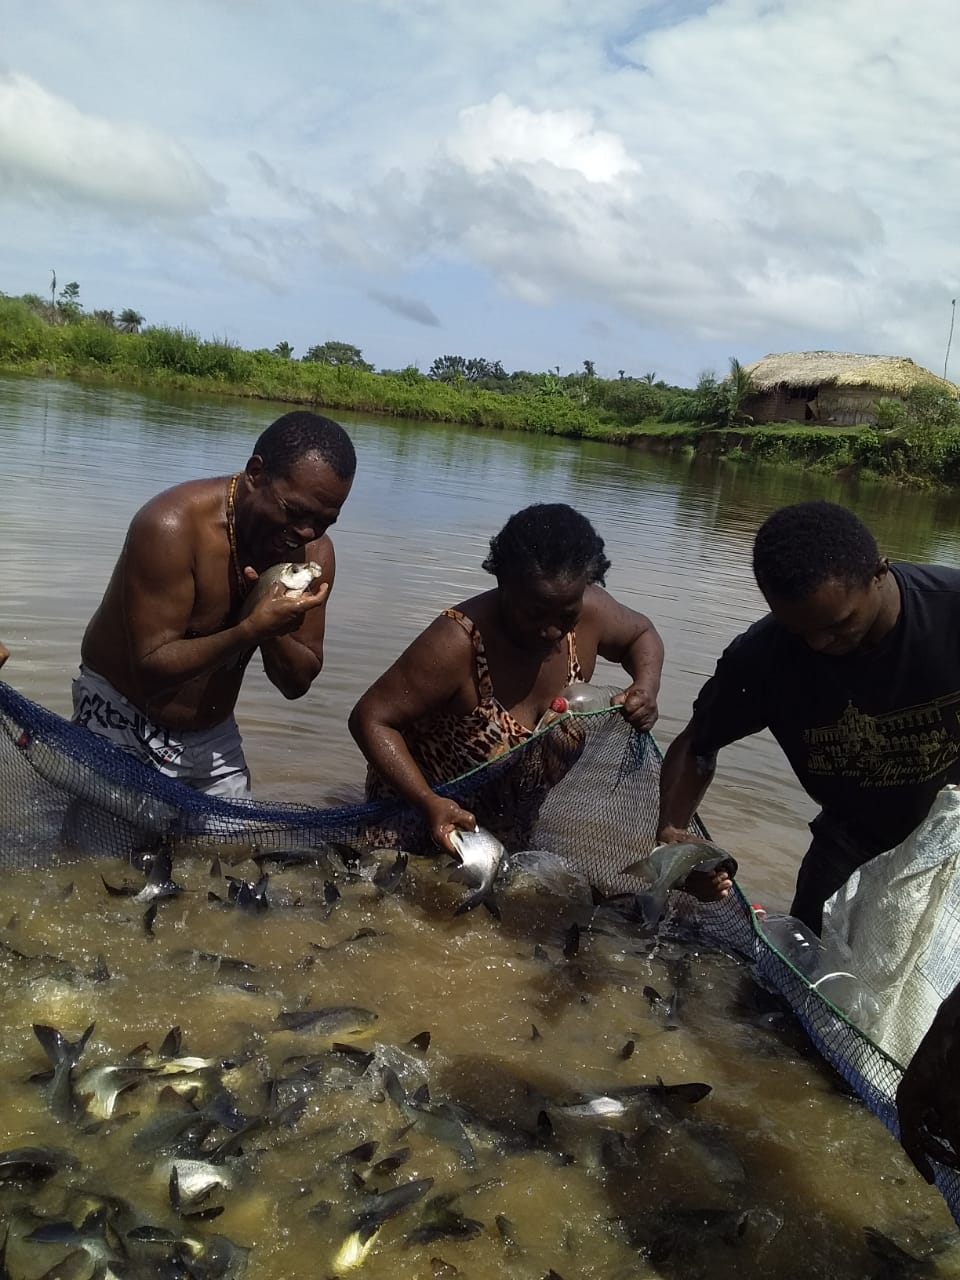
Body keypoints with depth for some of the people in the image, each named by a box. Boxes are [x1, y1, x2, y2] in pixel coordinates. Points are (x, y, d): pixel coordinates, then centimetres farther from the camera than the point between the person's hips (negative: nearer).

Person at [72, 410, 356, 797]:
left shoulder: (314, 552, -9)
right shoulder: (172, 525, -27)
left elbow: (298, 683, -5)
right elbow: (151, 667, -28)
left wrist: (272, 629, -25)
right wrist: (252, 629, -39)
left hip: (213, 738, 5)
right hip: (121, 724, -5)